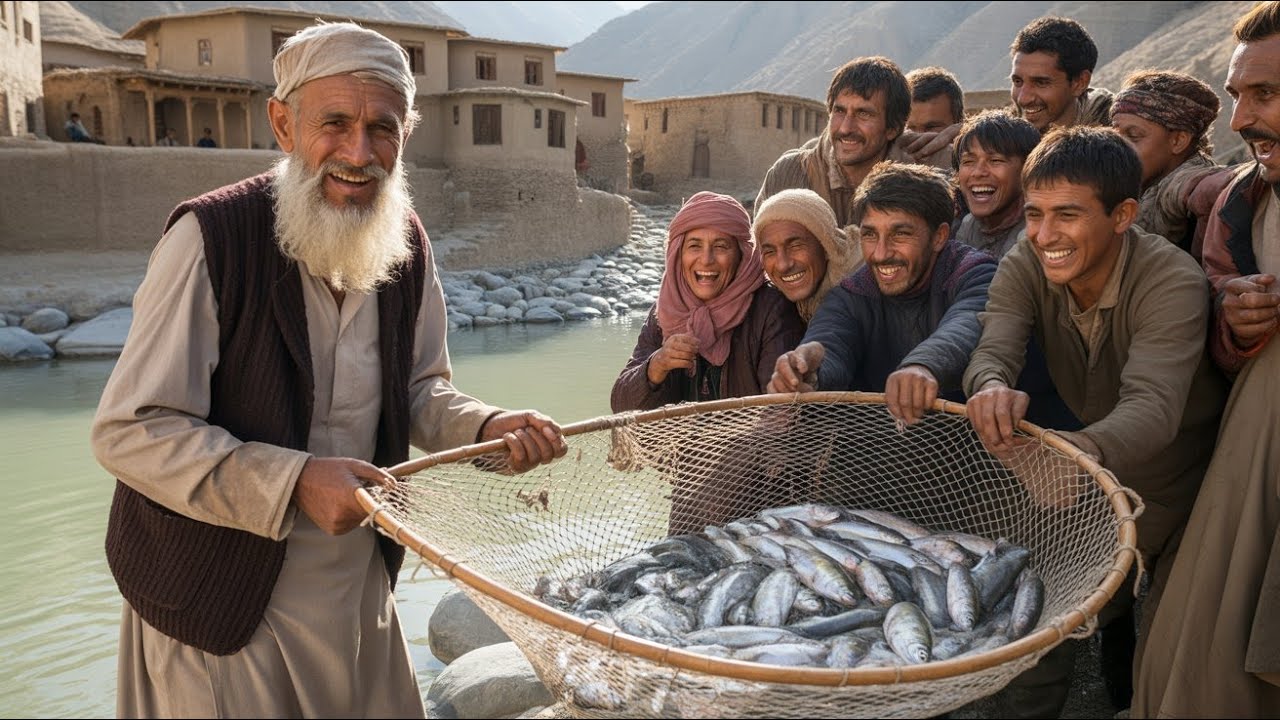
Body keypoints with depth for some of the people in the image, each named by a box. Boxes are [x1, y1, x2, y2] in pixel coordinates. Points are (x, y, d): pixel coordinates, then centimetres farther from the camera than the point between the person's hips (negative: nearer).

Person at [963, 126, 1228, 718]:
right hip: (1095, 484, 4)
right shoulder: (1025, 266, -13)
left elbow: (1153, 405, -41)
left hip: (1182, 486, -3)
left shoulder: (1173, 282, -27)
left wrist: (1085, 451, -63)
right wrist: (991, 386, -53)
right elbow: (992, 349, -27)